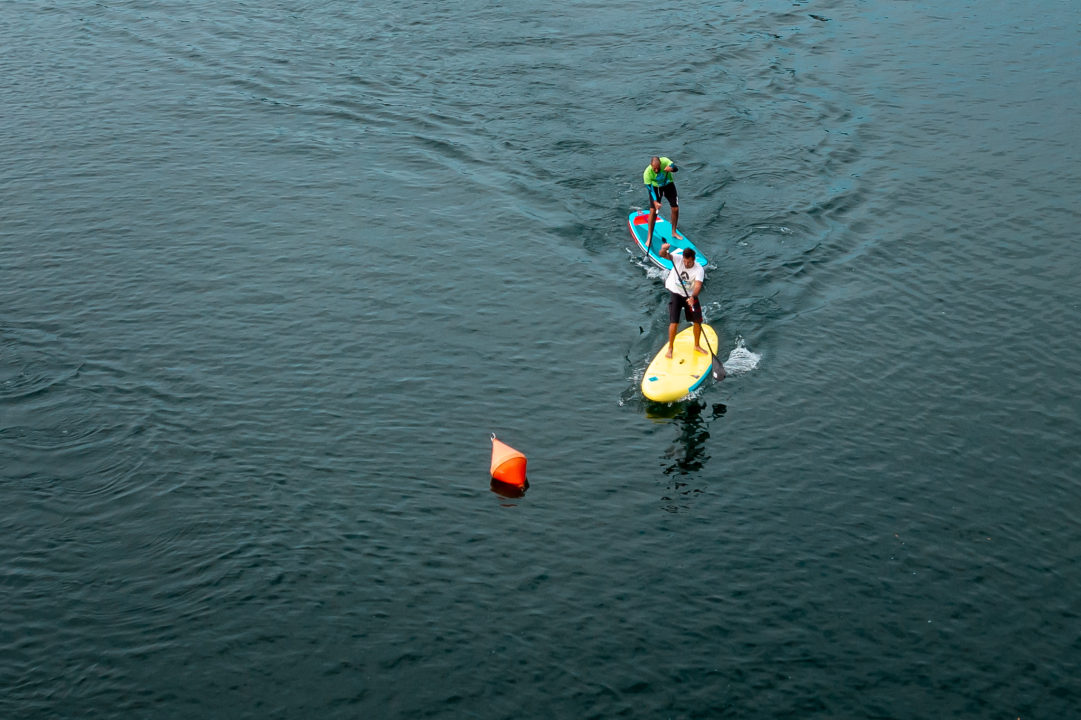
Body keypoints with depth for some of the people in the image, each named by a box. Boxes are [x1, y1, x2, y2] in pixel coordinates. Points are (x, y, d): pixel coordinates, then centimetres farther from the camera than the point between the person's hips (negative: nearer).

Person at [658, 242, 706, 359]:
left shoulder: (699, 269, -20)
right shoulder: (678, 259, -17)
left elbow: (698, 286, -33)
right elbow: (663, 255, -29)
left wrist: (693, 297, -52)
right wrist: (664, 249, -53)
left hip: (690, 296, 2)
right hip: (675, 293, -1)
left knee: (698, 321, 6)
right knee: (674, 322, -10)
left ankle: (697, 346, 28)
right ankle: (670, 348, 4)